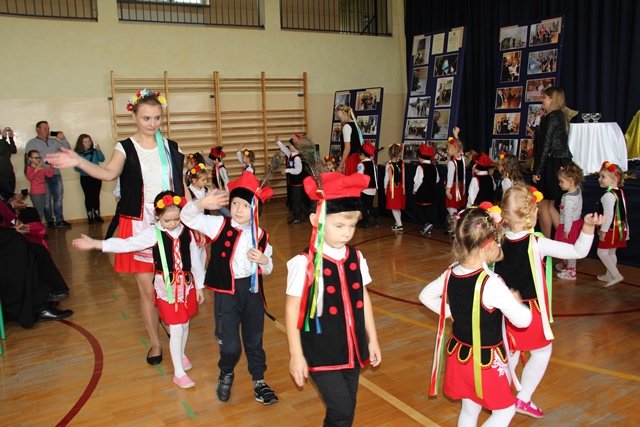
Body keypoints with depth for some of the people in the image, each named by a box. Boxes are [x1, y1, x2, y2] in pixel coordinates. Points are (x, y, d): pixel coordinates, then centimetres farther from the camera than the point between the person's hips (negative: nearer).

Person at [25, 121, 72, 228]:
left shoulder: (54, 142, 16)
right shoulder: (32, 143, 3)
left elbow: (67, 149, 11)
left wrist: (63, 139, -1)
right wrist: (44, 161, -15)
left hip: (56, 174, 4)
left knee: (58, 198, 5)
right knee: (46, 200, 0)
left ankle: (59, 220, 11)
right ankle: (50, 221, 7)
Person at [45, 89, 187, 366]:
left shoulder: (171, 148, 4)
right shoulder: (125, 148, -3)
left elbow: (181, 186, 7)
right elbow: (110, 173, -22)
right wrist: (79, 162, -39)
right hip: (138, 226, -1)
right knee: (146, 288, 5)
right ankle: (155, 342, 24)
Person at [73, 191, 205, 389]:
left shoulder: (187, 232, -4)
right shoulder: (153, 233, -11)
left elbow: (195, 259, 2)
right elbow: (127, 244, -17)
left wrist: (199, 285, 6)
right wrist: (95, 244, -26)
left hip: (187, 284, 3)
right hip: (167, 287, -3)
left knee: (185, 325, 17)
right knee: (176, 330, 0)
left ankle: (181, 354, 45)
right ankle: (179, 372, 16)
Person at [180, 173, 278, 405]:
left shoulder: (261, 236, -2)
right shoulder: (219, 224, -7)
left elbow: (267, 269, 9)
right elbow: (187, 217, -13)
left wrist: (264, 260, -15)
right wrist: (202, 203, -32)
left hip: (252, 290, 2)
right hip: (226, 291, -2)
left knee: (254, 339, 15)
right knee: (230, 344, 4)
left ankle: (259, 381, 35)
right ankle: (226, 376, 37)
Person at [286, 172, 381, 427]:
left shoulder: (355, 258, -1)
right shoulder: (305, 263, -18)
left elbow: (363, 299, 8)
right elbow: (292, 310, -12)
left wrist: (372, 340, 14)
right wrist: (296, 355, -8)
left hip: (352, 350, 5)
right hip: (321, 353, -5)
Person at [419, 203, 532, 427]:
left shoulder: (451, 274, -8)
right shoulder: (491, 283, -29)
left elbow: (425, 296, 7)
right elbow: (523, 320, -21)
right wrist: (515, 300, -3)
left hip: (458, 353, 7)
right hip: (485, 360, -6)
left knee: (470, 409, 23)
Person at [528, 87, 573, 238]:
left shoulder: (551, 117, -13)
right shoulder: (561, 116, 15)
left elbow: (546, 146, -17)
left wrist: (537, 171, -16)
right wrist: (535, 135, 22)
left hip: (551, 165, -10)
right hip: (560, 164, 10)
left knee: (543, 205, -1)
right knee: (549, 205, 17)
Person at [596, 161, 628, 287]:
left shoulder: (608, 196, -23)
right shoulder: (620, 192, 7)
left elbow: (609, 215, -24)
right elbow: (623, 212, 15)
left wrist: (603, 231, -18)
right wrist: (624, 227, 23)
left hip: (611, 229, -10)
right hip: (620, 228, 10)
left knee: (602, 252, 0)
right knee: (611, 253, 18)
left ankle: (616, 275, -1)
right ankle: (609, 275, 29)